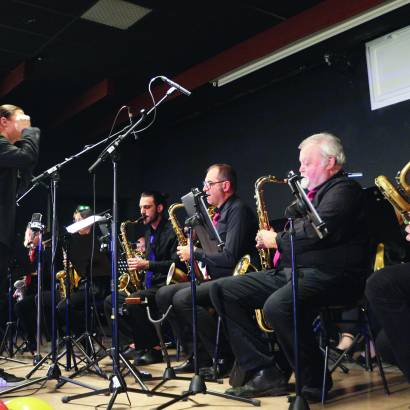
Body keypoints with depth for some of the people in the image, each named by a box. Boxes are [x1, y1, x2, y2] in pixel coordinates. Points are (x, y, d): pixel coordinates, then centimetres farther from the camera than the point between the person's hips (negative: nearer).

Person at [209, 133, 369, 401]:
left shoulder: (343, 189, -4)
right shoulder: (313, 194, 24)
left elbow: (316, 232, -20)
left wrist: (276, 240, -7)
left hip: (327, 274, -10)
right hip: (291, 270, 10)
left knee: (277, 306, -39)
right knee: (223, 290, 0)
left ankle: (314, 382, -14)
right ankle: (265, 372, -6)